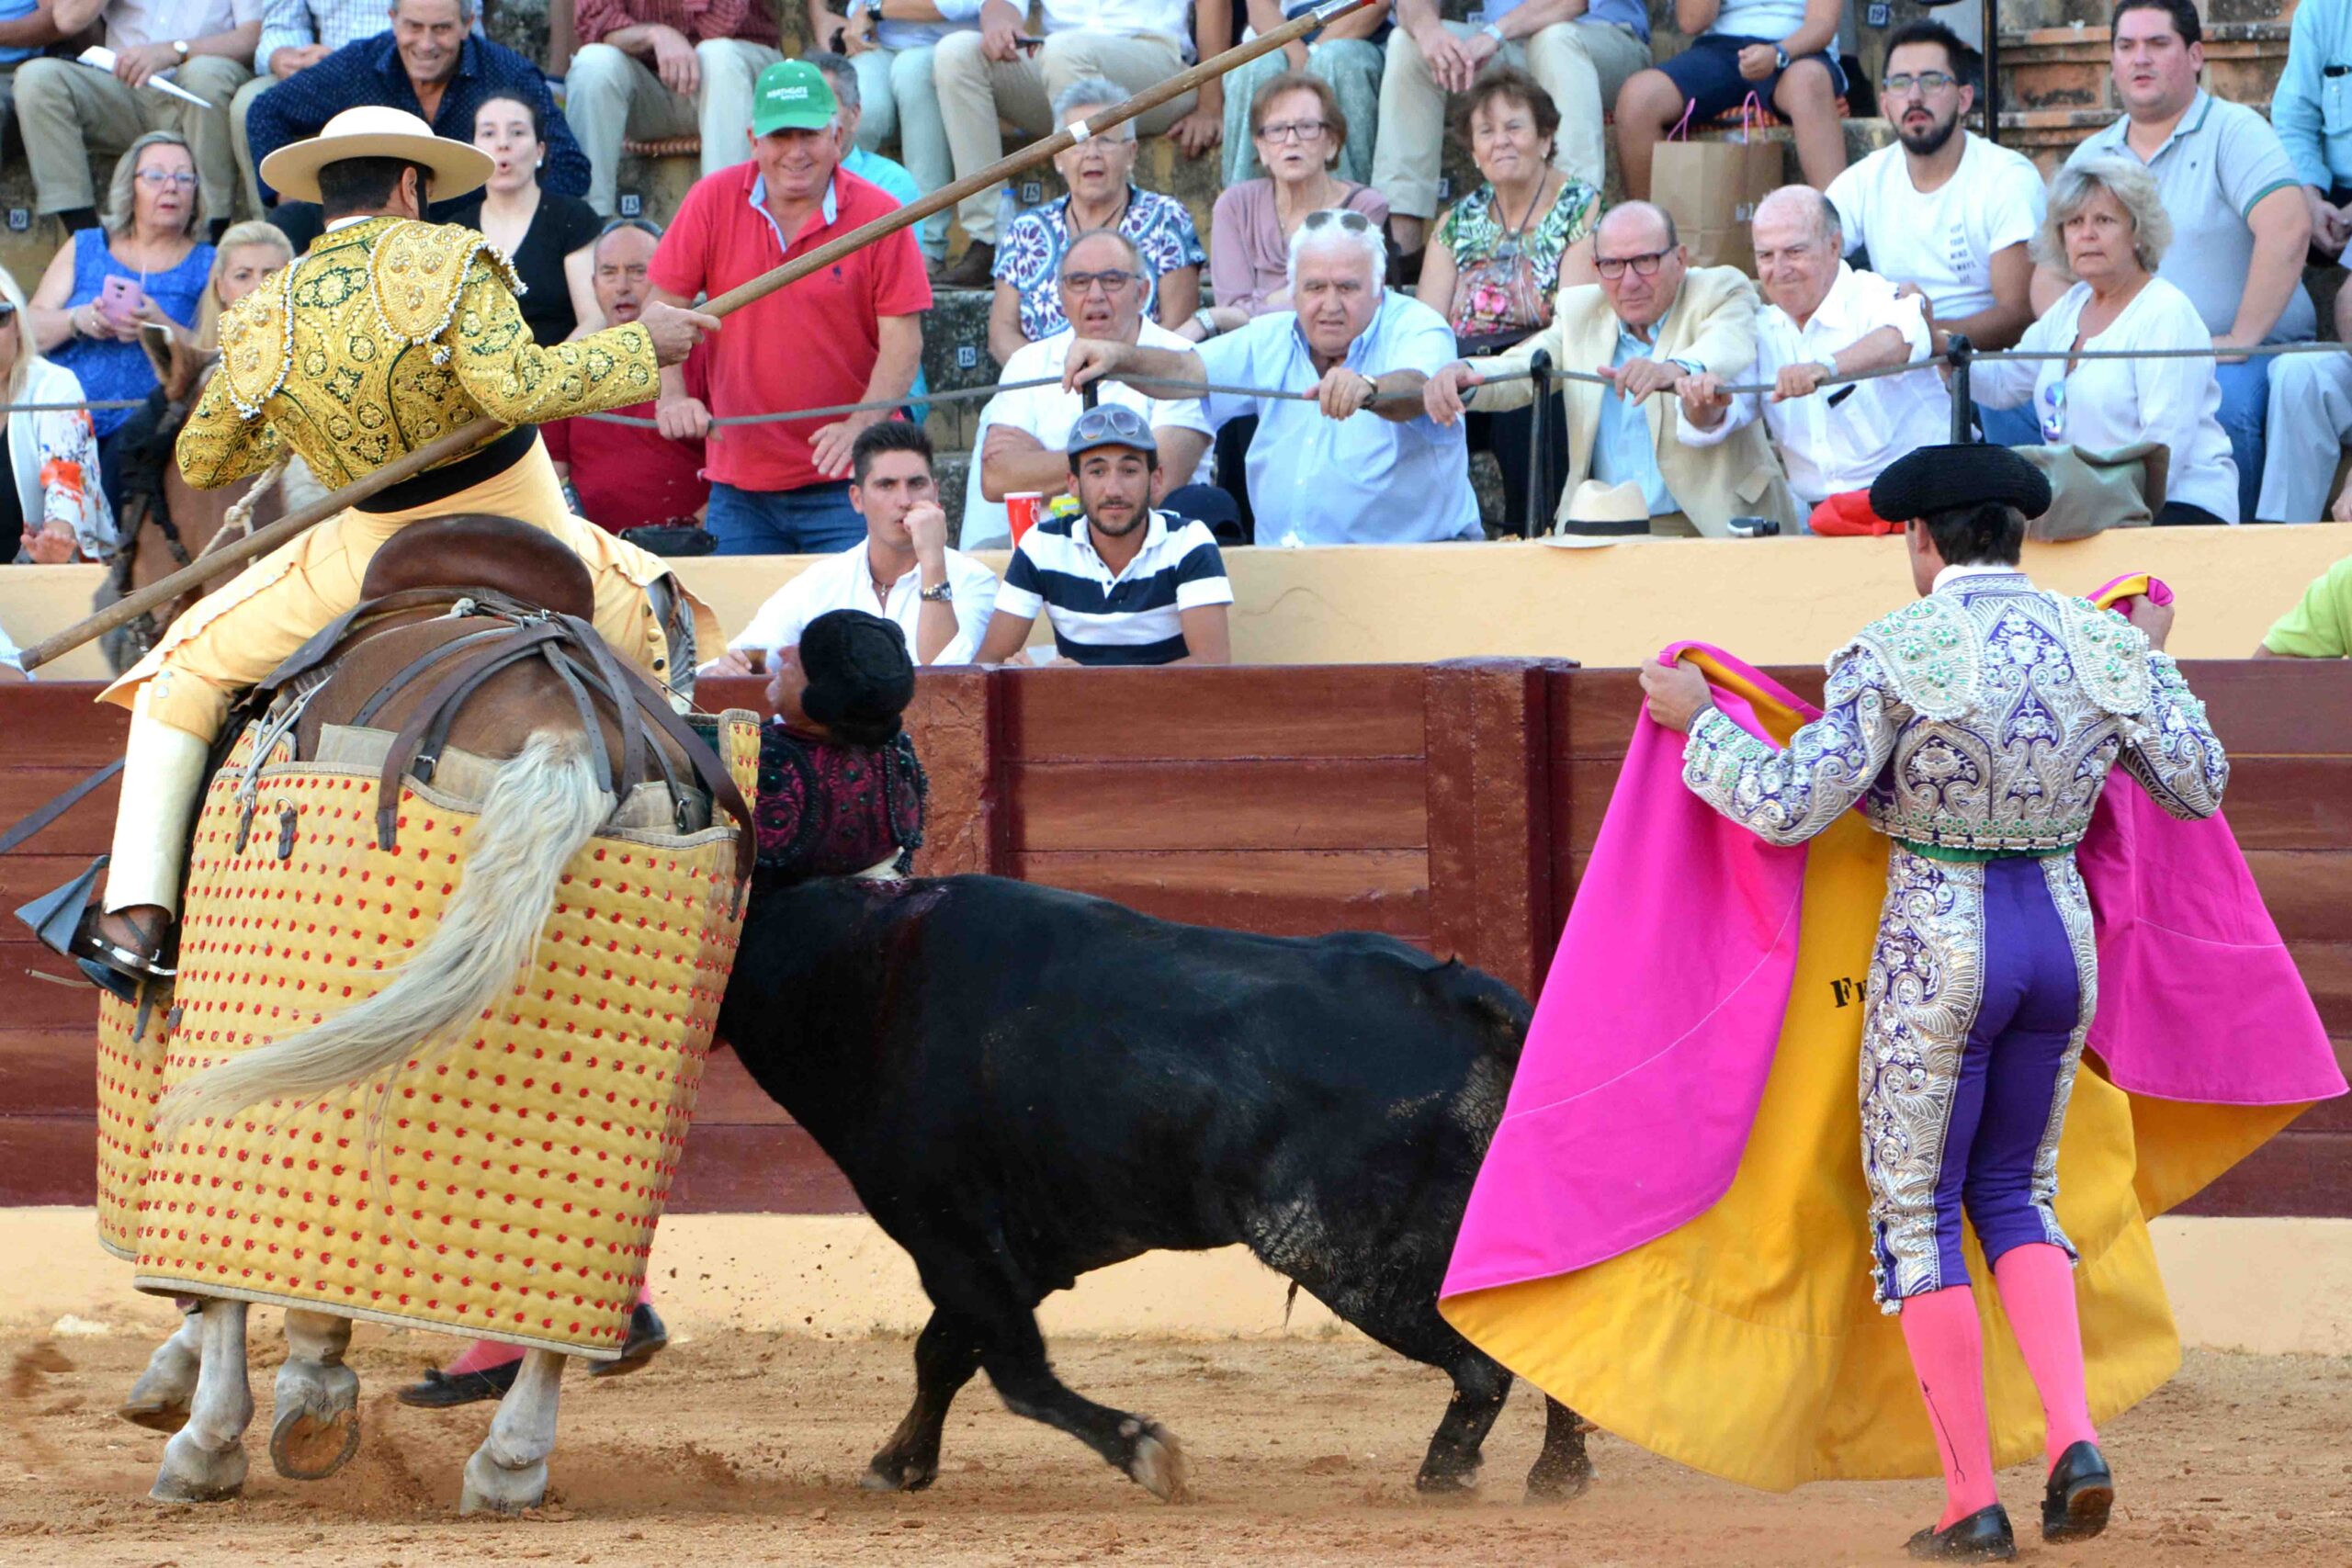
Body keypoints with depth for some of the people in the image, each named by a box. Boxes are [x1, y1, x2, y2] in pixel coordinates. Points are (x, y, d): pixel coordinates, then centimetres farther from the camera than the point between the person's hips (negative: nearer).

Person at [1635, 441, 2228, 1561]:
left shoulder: (1896, 658, -14)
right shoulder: (2102, 647, -2)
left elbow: (1788, 809, -15)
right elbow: (2200, 788, 7)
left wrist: (1696, 722, 1)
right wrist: (2151, 663, 23)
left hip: (1936, 953, -5)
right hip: (2061, 936, 5)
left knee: (1915, 1215, 9)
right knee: (2012, 1196, 22)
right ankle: (2073, 1442, 1)